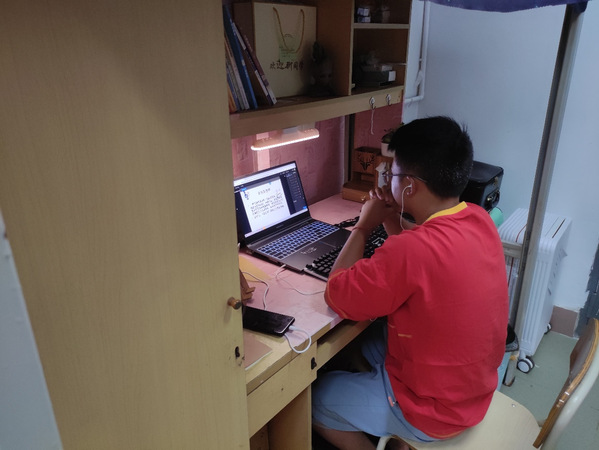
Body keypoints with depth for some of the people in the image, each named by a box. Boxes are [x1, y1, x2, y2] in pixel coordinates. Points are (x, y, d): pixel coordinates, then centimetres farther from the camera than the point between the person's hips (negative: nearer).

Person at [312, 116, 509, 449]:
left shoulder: (411, 250, -37)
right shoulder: (480, 219, -10)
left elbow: (337, 296, -21)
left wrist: (363, 226, -12)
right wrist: (392, 221, -2)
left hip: (434, 411, -8)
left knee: (315, 400, 8)